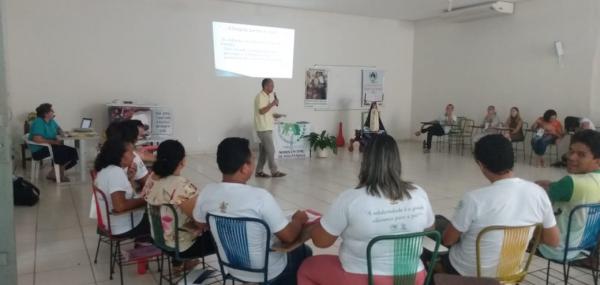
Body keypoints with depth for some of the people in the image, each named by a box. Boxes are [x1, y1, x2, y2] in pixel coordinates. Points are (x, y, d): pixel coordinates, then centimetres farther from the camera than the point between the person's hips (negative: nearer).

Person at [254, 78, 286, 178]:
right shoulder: (260, 96, -14)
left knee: (264, 150, 10)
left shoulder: (268, 96, 16)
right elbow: (261, 111, -22)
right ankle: (274, 171, 0)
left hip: (267, 128, 10)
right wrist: (272, 104, -21)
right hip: (263, 128, -10)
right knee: (271, 150, -6)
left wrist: (274, 115, 8)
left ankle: (259, 171, 15)